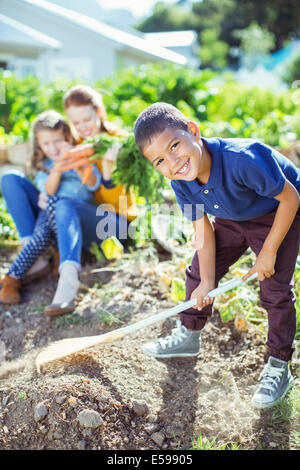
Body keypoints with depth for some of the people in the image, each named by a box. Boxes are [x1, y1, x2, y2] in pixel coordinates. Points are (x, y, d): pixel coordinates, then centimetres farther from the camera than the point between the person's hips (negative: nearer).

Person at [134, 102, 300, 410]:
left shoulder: (242, 160, -43)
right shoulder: (180, 181, -22)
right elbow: (202, 227, -12)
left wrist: (269, 252, -23)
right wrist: (207, 281, -12)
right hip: (232, 218, 6)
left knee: (275, 290, -8)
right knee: (198, 272, 7)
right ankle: (189, 337, 30)